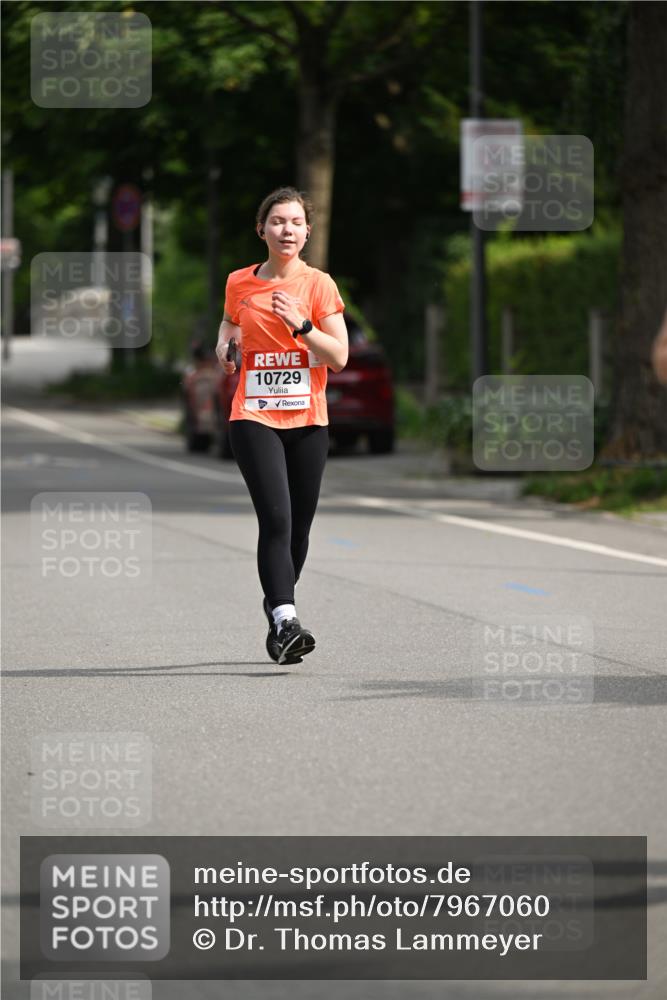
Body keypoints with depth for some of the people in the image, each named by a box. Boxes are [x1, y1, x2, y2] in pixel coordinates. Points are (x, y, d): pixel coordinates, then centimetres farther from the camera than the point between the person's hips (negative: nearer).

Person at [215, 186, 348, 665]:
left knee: (299, 526, 6)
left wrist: (300, 325, -19)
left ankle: (278, 608, 27)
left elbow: (339, 357, -5)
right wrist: (224, 342, 3)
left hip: (307, 420, 1)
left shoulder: (319, 284, 0)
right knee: (276, 518, -17)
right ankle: (285, 620, -25)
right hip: (254, 418, -1)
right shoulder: (239, 283, 5)